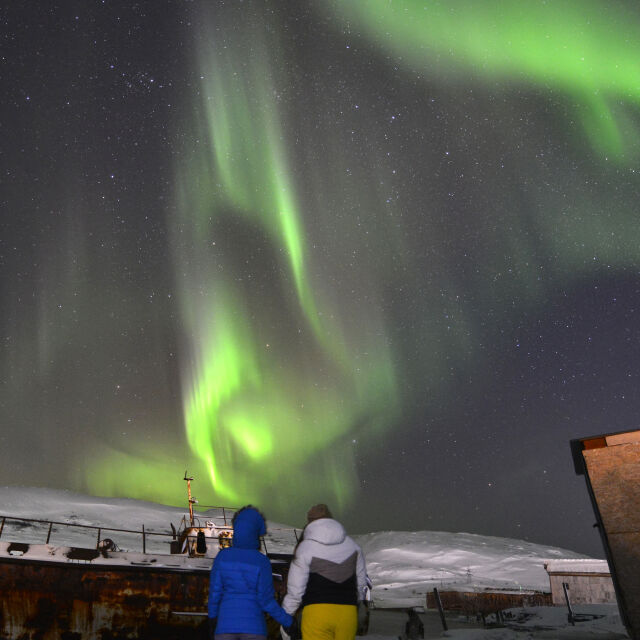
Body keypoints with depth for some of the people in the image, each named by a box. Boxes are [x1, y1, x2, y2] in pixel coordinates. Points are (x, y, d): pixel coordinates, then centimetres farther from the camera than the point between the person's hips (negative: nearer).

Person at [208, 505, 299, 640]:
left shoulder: (222, 556, -2)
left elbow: (215, 592, 1)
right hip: (253, 626, -2)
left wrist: (212, 618, 18)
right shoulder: (261, 562, -9)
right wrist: (288, 622, 4)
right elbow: (266, 600, -9)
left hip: (225, 625, 2)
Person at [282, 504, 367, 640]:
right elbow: (361, 583, 19)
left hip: (317, 612, -4)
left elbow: (295, 589, -1)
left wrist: (285, 616, 12)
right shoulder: (353, 546, 12)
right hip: (348, 612, 4)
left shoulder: (305, 547, -2)